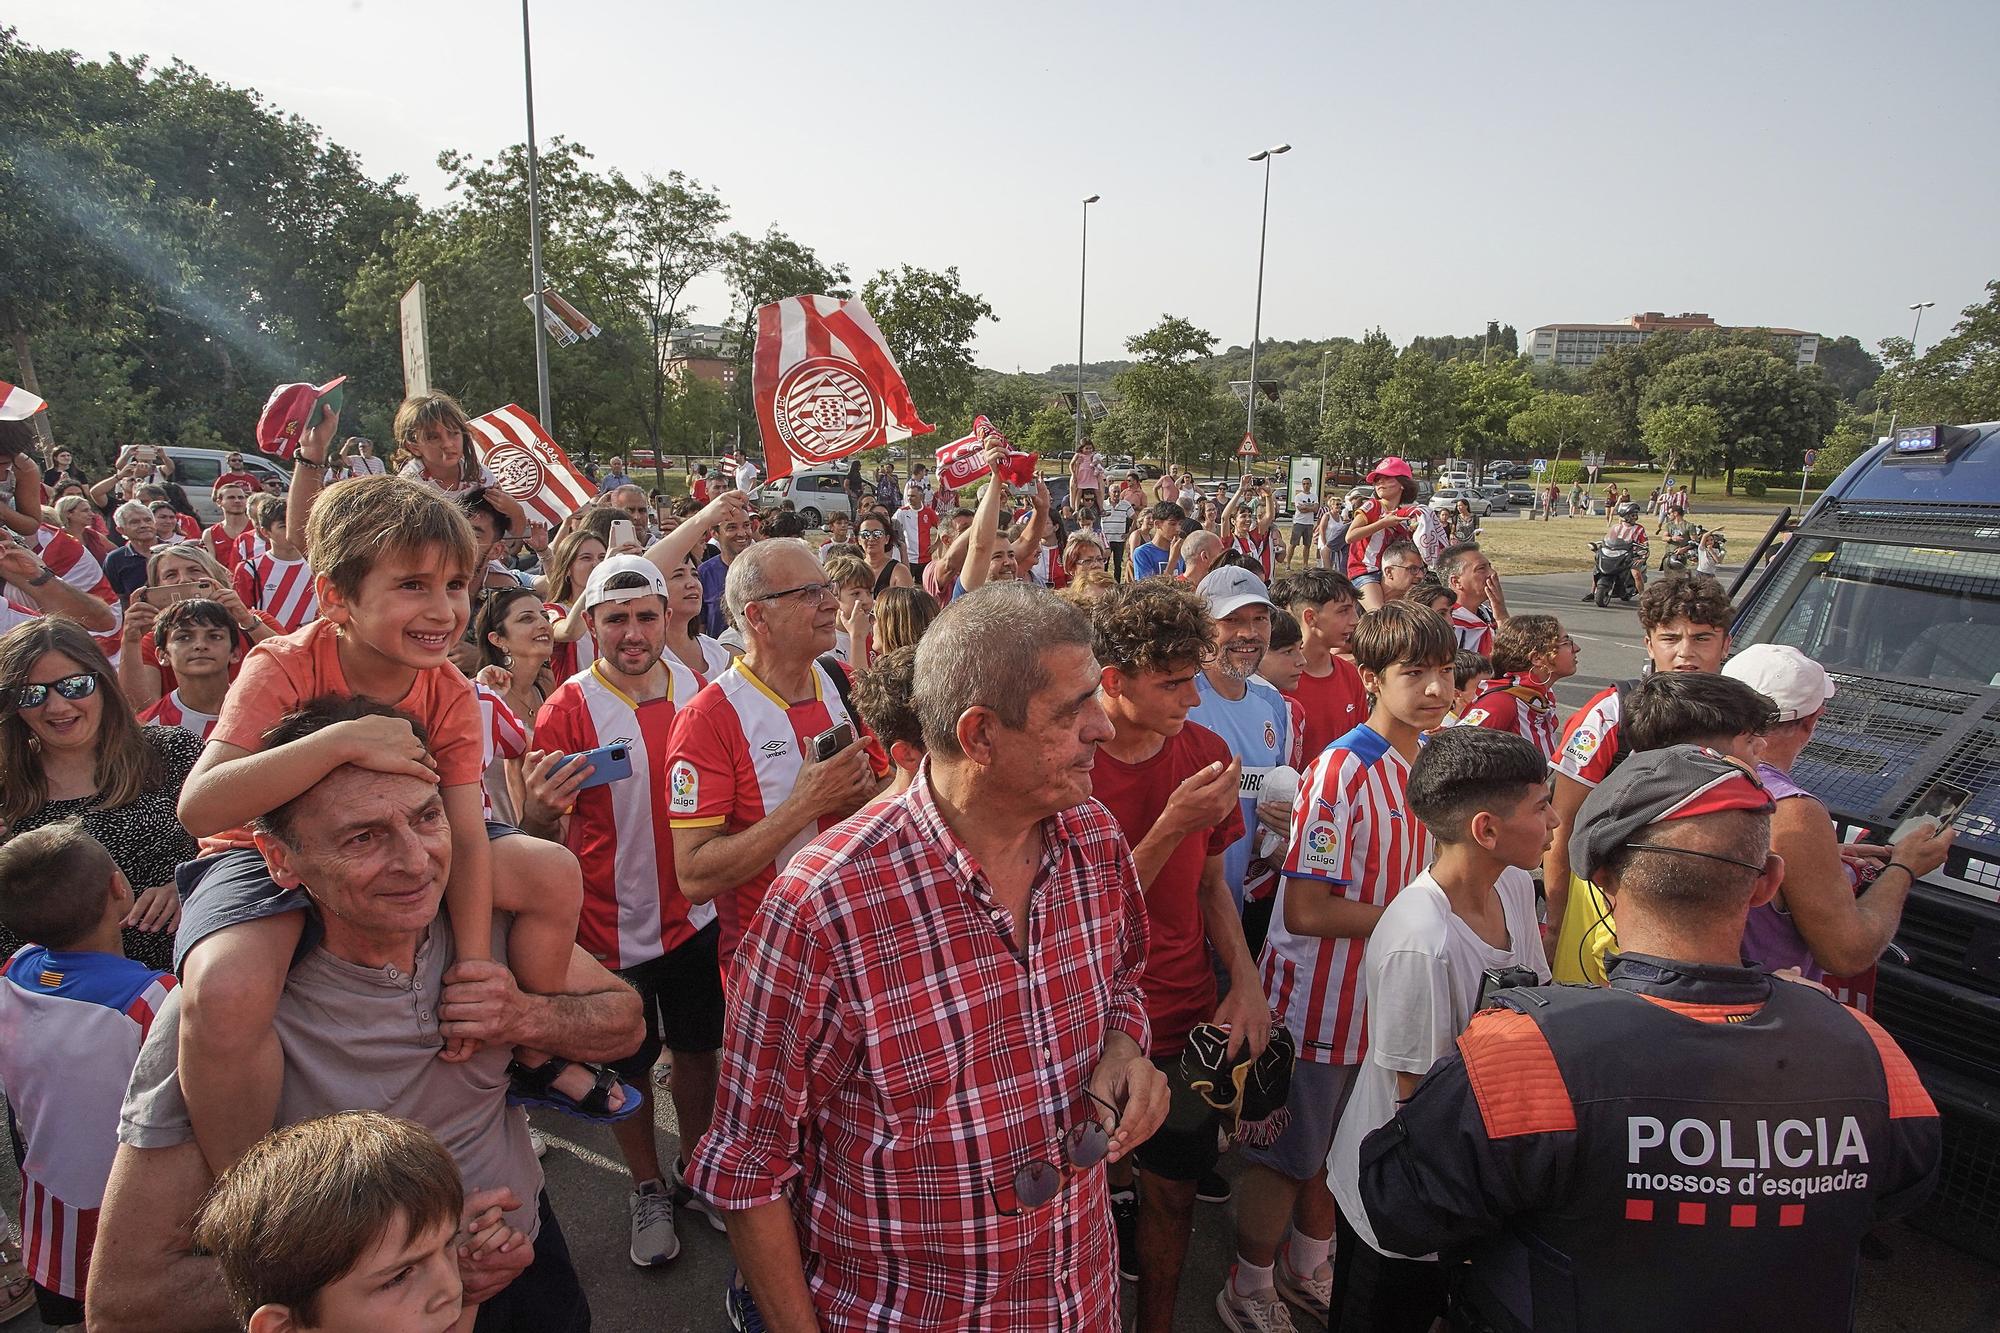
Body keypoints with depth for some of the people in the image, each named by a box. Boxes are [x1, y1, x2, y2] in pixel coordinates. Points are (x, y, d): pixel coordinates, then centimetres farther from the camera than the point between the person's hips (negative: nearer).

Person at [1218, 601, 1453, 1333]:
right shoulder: (1342, 771, -24)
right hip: (1318, 995, -7)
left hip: (1386, 996, 7)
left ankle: (1308, 1269, 46)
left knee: (1343, 1148, 24)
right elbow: (1305, 911, -26)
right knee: (1287, 1154, 11)